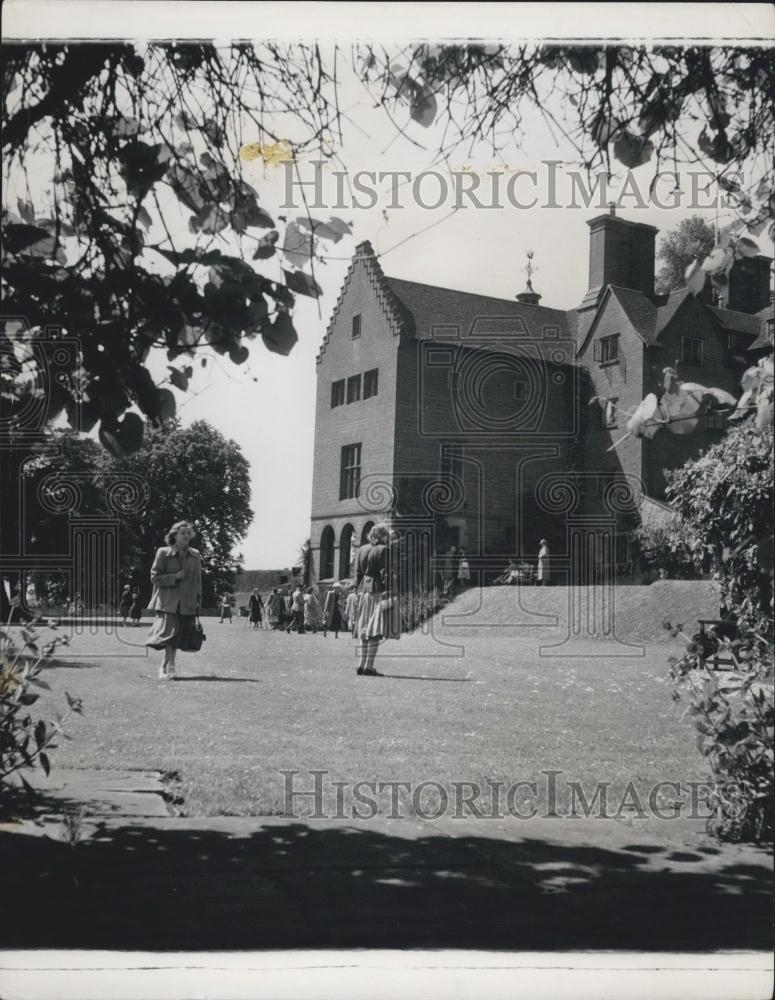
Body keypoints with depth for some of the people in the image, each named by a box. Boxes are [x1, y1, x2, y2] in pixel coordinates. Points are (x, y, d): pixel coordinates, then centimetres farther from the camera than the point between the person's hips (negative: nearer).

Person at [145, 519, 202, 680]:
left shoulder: (195, 555, 10)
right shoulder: (163, 553, -1)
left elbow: (198, 581, 16)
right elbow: (155, 578, -2)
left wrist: (198, 601, 10)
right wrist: (175, 577, -11)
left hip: (187, 604, 3)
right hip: (168, 602, -3)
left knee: (177, 638, 5)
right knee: (170, 633, -14)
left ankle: (164, 667, 18)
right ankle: (170, 668, -9)